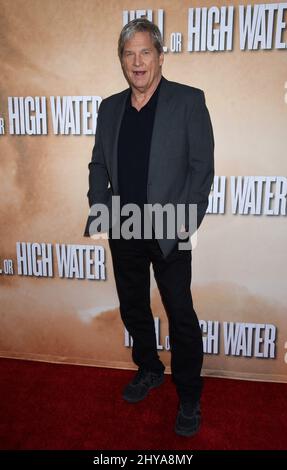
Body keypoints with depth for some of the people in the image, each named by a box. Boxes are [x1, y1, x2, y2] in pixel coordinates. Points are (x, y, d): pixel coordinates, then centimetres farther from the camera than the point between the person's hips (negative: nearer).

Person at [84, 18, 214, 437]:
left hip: (168, 232, -5)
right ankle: (149, 370, 43)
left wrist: (185, 219, -15)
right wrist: (98, 206, -1)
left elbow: (202, 166, -8)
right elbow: (99, 164, 13)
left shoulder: (189, 101, -4)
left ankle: (189, 397, 26)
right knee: (133, 308, 18)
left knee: (181, 316, 5)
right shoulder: (110, 107, 10)